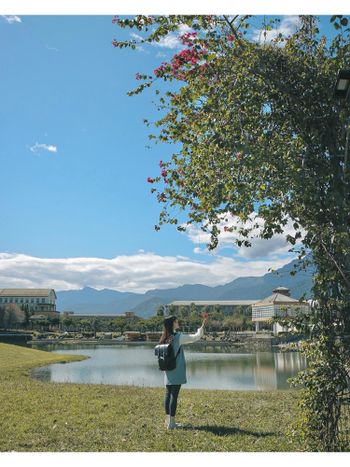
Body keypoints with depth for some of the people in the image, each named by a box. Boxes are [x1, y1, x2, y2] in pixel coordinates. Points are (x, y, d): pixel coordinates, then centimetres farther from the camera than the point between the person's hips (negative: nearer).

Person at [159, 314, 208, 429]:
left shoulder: (164, 339, 5)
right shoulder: (178, 337, -14)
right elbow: (196, 337, -9)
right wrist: (203, 324, -3)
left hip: (168, 372, 7)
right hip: (177, 372, -7)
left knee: (168, 394, 12)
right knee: (174, 395, -2)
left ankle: (168, 420, 21)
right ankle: (171, 422, 2)